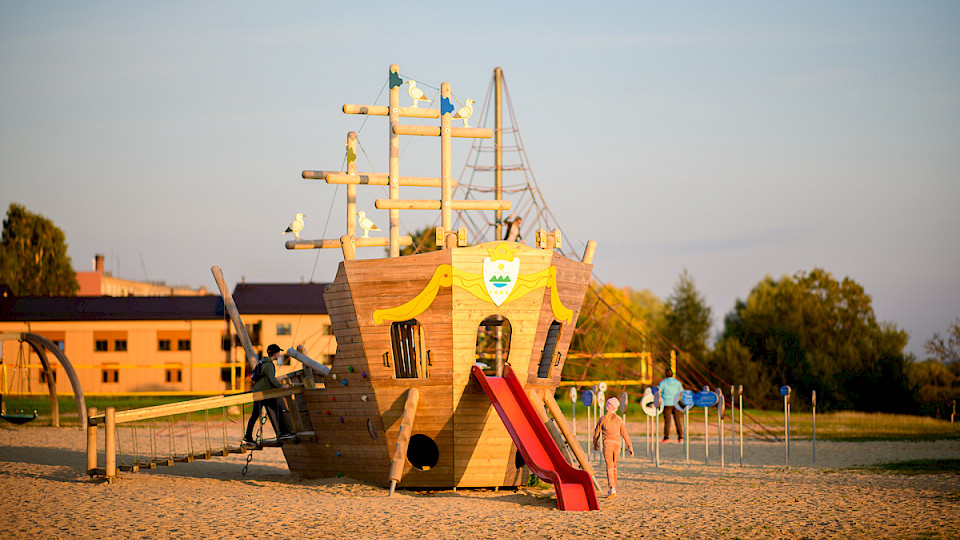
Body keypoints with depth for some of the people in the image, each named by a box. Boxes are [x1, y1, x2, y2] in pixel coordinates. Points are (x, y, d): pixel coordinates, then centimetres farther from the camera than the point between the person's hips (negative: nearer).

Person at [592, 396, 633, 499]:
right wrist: (630, 448, 10)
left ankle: (612, 488, -24)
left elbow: (596, 433, 11)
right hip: (617, 443, 3)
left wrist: (595, 444, 29)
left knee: (609, 467, -7)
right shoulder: (619, 419, 8)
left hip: (607, 443, -3)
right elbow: (625, 434, 7)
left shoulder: (602, 419, 3)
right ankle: (613, 489, 21)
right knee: (614, 467, 18)